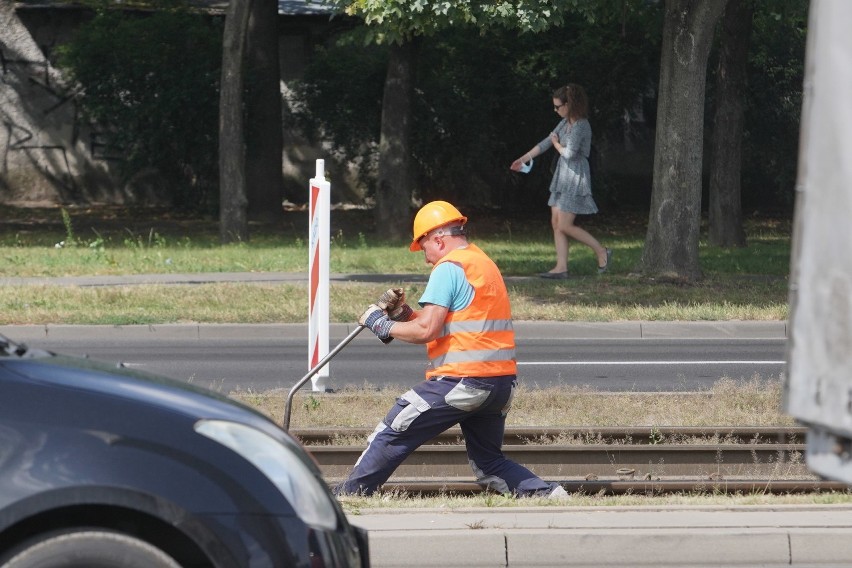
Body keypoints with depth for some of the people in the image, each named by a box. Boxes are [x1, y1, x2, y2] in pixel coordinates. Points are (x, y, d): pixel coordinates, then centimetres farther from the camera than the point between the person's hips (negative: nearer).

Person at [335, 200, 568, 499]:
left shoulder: (449, 268, -7)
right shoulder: (486, 264, 21)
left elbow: (426, 330, -14)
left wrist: (381, 323, -1)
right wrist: (404, 313, 13)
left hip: (461, 380, -9)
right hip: (502, 382, 9)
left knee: (390, 437, -1)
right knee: (489, 463, 17)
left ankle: (343, 498, 1)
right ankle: (549, 495, -1)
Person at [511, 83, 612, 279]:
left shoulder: (581, 126, -17)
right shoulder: (565, 123, 11)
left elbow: (569, 153, -25)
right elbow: (546, 143, 18)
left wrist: (557, 143, -5)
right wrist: (524, 159, 19)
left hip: (576, 177, -10)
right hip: (562, 176, 10)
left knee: (565, 226, -10)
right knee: (556, 224, 6)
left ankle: (601, 252, 3)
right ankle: (561, 267, 6)